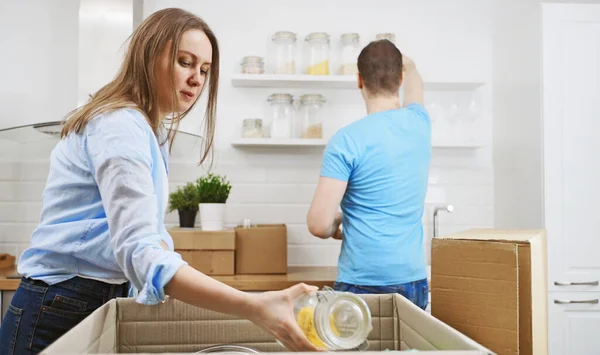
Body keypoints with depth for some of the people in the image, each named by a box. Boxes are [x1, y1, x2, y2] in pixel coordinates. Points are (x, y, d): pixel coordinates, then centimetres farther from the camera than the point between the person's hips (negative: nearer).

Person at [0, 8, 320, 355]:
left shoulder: (153, 130, 9)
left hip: (101, 303, 9)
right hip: (60, 312, -9)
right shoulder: (121, 126, -23)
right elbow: (138, 250, -36)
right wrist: (252, 307, -46)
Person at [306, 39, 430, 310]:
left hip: (363, 283, -5)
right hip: (415, 281, 5)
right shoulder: (419, 123, 2)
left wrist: (337, 226, 6)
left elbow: (318, 225, -17)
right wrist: (407, 64, 49)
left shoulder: (347, 139, -14)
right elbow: (412, 79, 28)